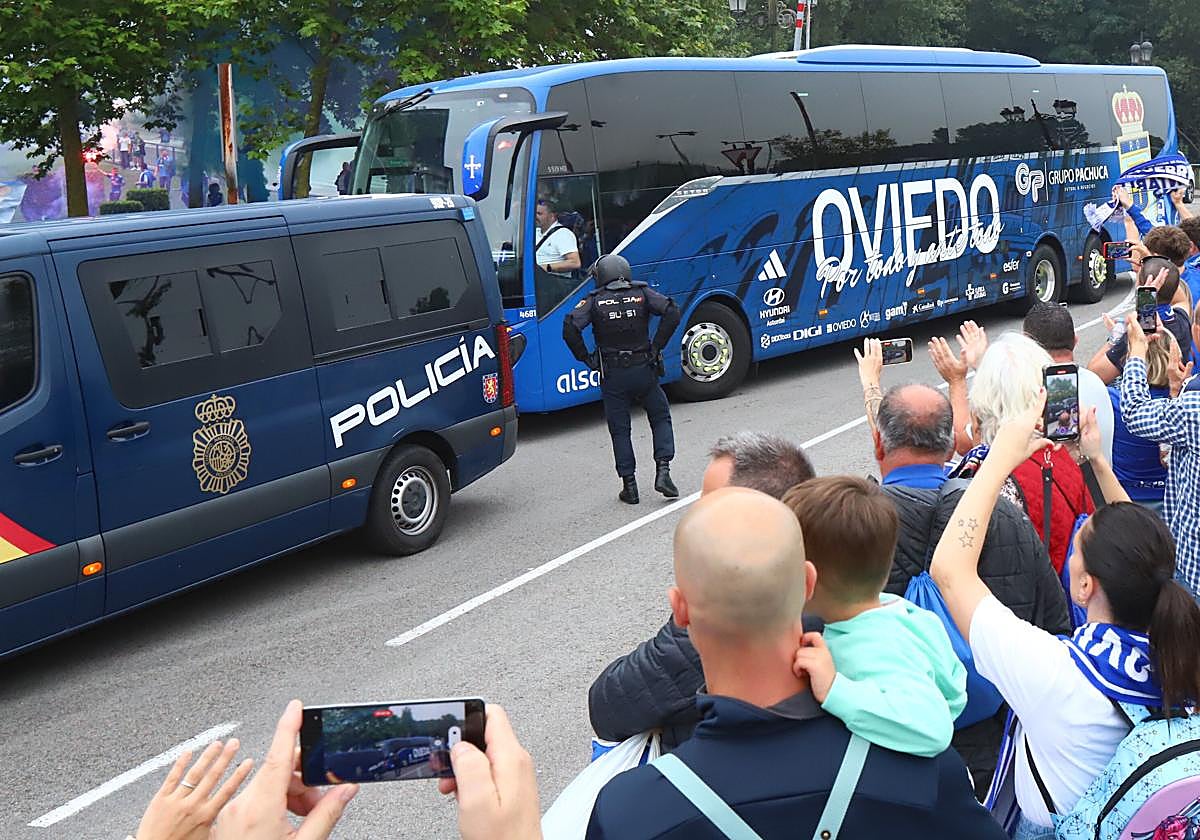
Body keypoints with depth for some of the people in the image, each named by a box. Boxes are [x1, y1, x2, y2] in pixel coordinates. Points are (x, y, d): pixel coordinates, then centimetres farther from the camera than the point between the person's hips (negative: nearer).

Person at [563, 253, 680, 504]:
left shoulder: (594, 301, -2)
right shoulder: (641, 293, 1)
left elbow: (570, 328, -15)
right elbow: (672, 313, -11)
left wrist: (586, 358, -5)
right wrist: (657, 346, -5)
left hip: (612, 375, -1)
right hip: (644, 370, 1)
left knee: (619, 429, 10)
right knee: (660, 418, 18)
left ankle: (629, 486, 10)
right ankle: (662, 471, 3)